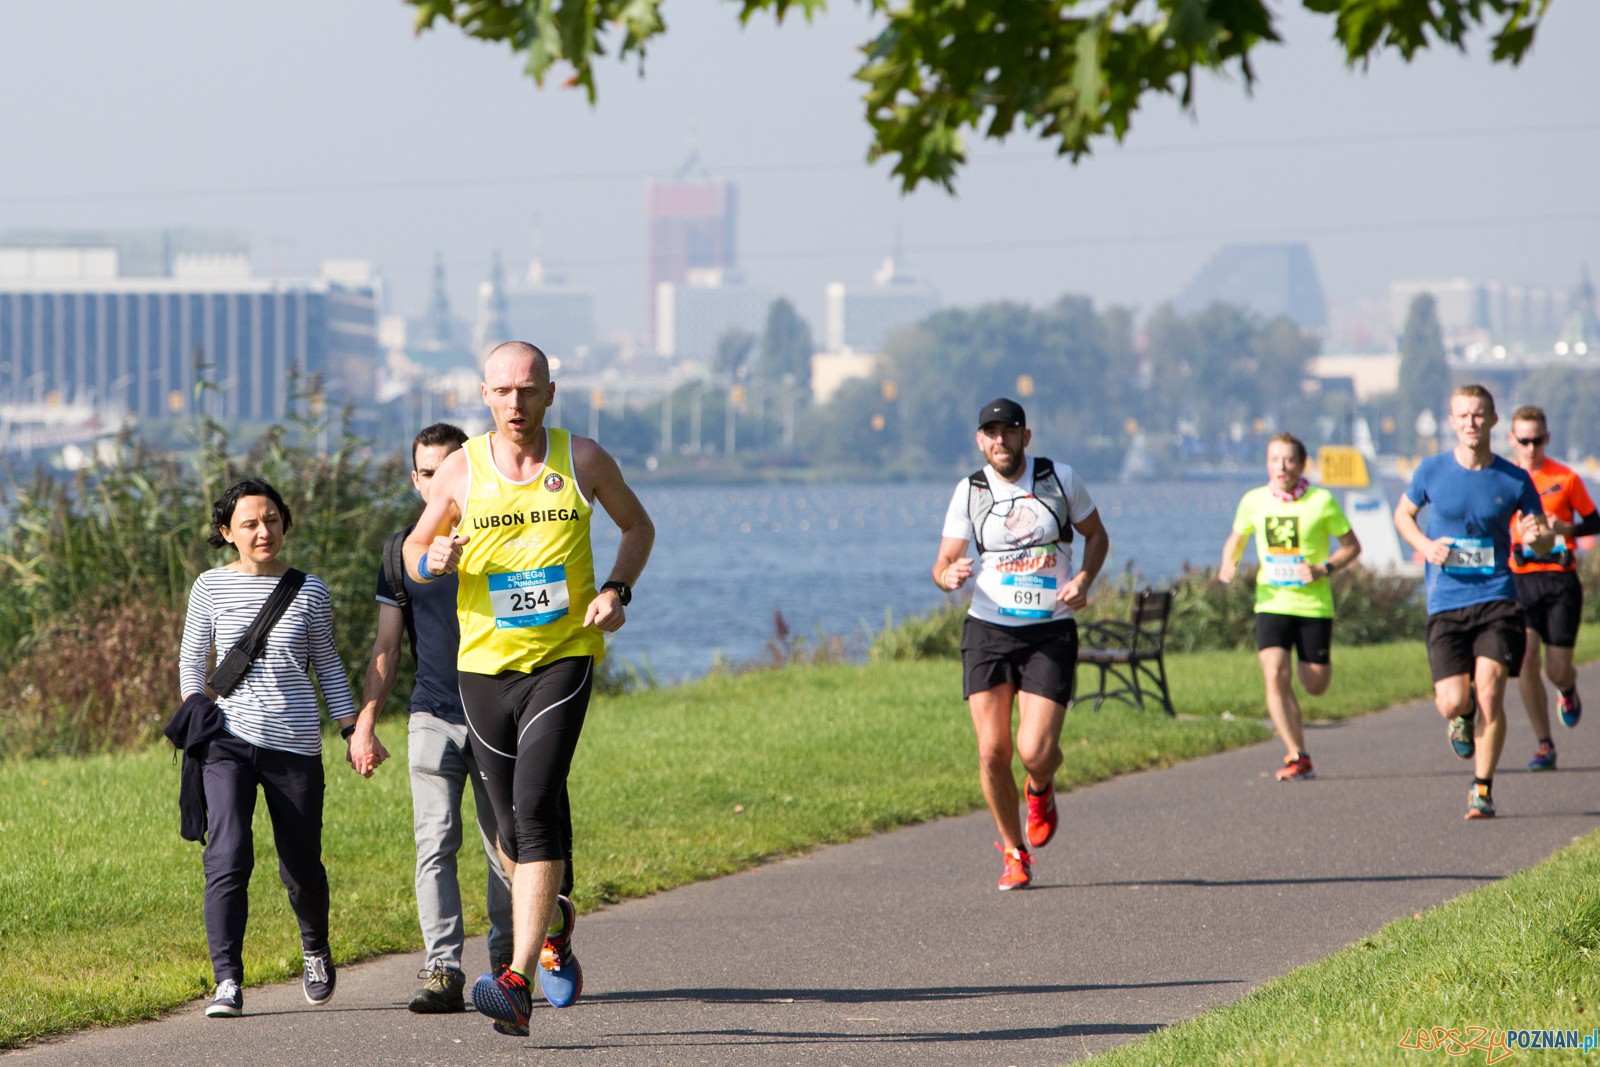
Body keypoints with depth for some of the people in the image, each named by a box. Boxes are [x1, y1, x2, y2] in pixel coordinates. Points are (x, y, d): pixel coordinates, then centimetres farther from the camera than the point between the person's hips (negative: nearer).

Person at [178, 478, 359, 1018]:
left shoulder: (310, 592, 6)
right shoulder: (210, 587, 4)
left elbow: (327, 666, 13)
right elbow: (191, 659, 11)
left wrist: (353, 730, 7)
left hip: (295, 745, 1)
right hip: (230, 740, -1)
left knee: (302, 868, 6)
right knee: (229, 856, -18)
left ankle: (315, 949, 37)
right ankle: (227, 982, -14)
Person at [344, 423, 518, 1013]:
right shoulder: (402, 549, 9)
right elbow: (386, 648, 12)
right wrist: (363, 724, 4)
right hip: (433, 716, 1)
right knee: (434, 844, -11)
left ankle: (504, 966, 20)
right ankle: (443, 973, -16)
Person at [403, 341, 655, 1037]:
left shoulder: (582, 459, 0)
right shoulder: (462, 469, 0)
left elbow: (637, 524, 16)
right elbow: (413, 551, 11)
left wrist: (617, 591, -2)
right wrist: (435, 560, -13)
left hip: (563, 658, -2)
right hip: (484, 665, 2)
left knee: (536, 808, -20)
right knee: (512, 832, 10)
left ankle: (518, 982, -25)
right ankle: (554, 924, 43)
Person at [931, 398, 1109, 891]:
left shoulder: (1060, 479, -1)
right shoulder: (970, 493, 1)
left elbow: (1097, 536, 12)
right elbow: (943, 564, 2)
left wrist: (1083, 580, -7)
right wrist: (949, 575, -23)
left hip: (1051, 633, -1)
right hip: (988, 630, 1)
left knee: (1035, 752, -14)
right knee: (992, 753, -6)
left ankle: (1040, 790, 25)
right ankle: (1013, 852, 16)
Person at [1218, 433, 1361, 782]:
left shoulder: (1321, 501, -7)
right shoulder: (1253, 502, 0)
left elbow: (1352, 546, 2)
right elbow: (1236, 538, 17)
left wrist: (1324, 569, -16)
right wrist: (1228, 563, -5)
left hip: (1314, 605, -1)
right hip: (1272, 603, 1)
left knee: (1316, 685, 5)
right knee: (1275, 677, -17)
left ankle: (1320, 661, 44)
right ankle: (1297, 758, -12)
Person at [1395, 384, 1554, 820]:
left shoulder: (1514, 480, 1)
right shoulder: (1432, 471, 1)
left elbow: (1545, 541, 9)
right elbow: (1403, 514, 18)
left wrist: (1536, 535, -16)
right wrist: (1424, 545, -3)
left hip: (1497, 598, -1)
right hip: (1446, 603, 1)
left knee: (1489, 691, -14)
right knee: (1452, 702, -9)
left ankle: (1482, 789, 2)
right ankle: (1462, 717, 30)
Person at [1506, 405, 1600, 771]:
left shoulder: (1566, 479, 2)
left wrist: (1565, 528, -11)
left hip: (1561, 579, -1)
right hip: (1520, 577, 1)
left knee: (1558, 670, -3)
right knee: (1526, 659, -14)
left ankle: (1568, 692, 37)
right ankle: (1544, 746, -4)